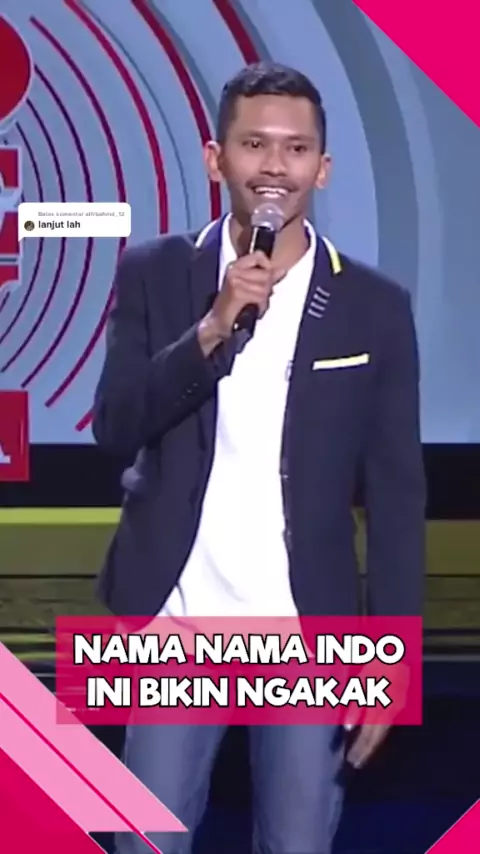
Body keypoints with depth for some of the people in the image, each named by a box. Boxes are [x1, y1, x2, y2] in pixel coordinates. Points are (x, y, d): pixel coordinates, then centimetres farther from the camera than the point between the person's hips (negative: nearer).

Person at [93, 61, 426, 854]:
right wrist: (215, 326, -21)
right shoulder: (153, 275, 1)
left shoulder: (375, 306, 0)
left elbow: (396, 495, 0)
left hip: (308, 636, 0)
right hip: (179, 625, 0)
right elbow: (115, 429, -8)